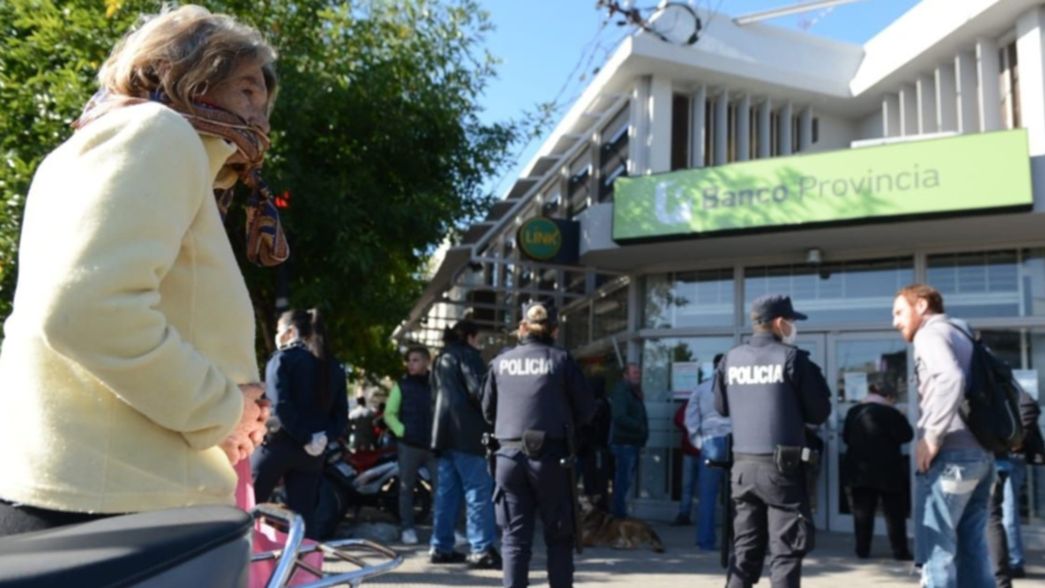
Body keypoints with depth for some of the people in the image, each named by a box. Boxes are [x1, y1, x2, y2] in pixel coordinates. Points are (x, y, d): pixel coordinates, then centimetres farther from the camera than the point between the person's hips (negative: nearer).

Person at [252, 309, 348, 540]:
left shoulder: (282, 359, -3)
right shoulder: (333, 367, 14)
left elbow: (281, 406, -16)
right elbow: (341, 415, 7)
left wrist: (306, 439, -13)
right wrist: (324, 436, -6)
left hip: (280, 443, -5)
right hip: (312, 453, 5)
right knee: (303, 516, 8)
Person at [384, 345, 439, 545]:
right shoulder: (402, 385, 3)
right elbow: (389, 414, 4)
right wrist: (401, 431, -9)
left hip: (433, 445, 1)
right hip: (409, 445, -1)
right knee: (406, 487, 5)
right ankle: (407, 529, 14)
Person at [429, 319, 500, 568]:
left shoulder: (441, 358, 20)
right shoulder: (467, 354, -6)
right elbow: (479, 391, -14)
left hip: (445, 432, 9)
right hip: (468, 433, -9)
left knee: (447, 492, 10)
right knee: (479, 492, -7)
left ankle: (441, 547, 12)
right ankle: (482, 551, -9)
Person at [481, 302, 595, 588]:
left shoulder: (500, 362, 6)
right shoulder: (561, 359, -2)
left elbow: (488, 411, 13)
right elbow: (587, 409, 1)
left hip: (509, 454, 2)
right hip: (551, 455, -2)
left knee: (515, 536, 8)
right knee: (558, 535, 10)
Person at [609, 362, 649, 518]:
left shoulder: (634, 392, 19)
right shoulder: (621, 391, -12)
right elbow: (620, 417, -22)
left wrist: (643, 432, 5)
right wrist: (641, 427, -16)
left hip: (632, 442, 10)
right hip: (624, 442, -10)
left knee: (625, 481, 14)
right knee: (623, 481, -8)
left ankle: (620, 515, 21)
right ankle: (620, 516, -5)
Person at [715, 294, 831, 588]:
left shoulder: (731, 359, 6)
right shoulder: (792, 357, -7)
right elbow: (820, 412, -3)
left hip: (742, 464, 5)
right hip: (781, 465, -5)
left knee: (745, 548, 14)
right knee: (785, 550, 2)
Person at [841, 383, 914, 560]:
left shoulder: (853, 412, 7)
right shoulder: (890, 413, -9)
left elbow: (846, 437, 14)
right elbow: (907, 435, -4)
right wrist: (901, 420, 11)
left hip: (858, 470, 4)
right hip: (886, 471, -4)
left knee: (862, 511, 8)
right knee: (894, 512, 6)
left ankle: (862, 550, 9)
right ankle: (900, 551, 7)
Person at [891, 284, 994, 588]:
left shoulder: (930, 333, -4)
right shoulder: (960, 336, 23)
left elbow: (952, 379, -22)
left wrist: (931, 437, -20)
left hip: (952, 453, -9)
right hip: (980, 453, 9)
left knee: (936, 548, -4)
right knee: (971, 548, 12)